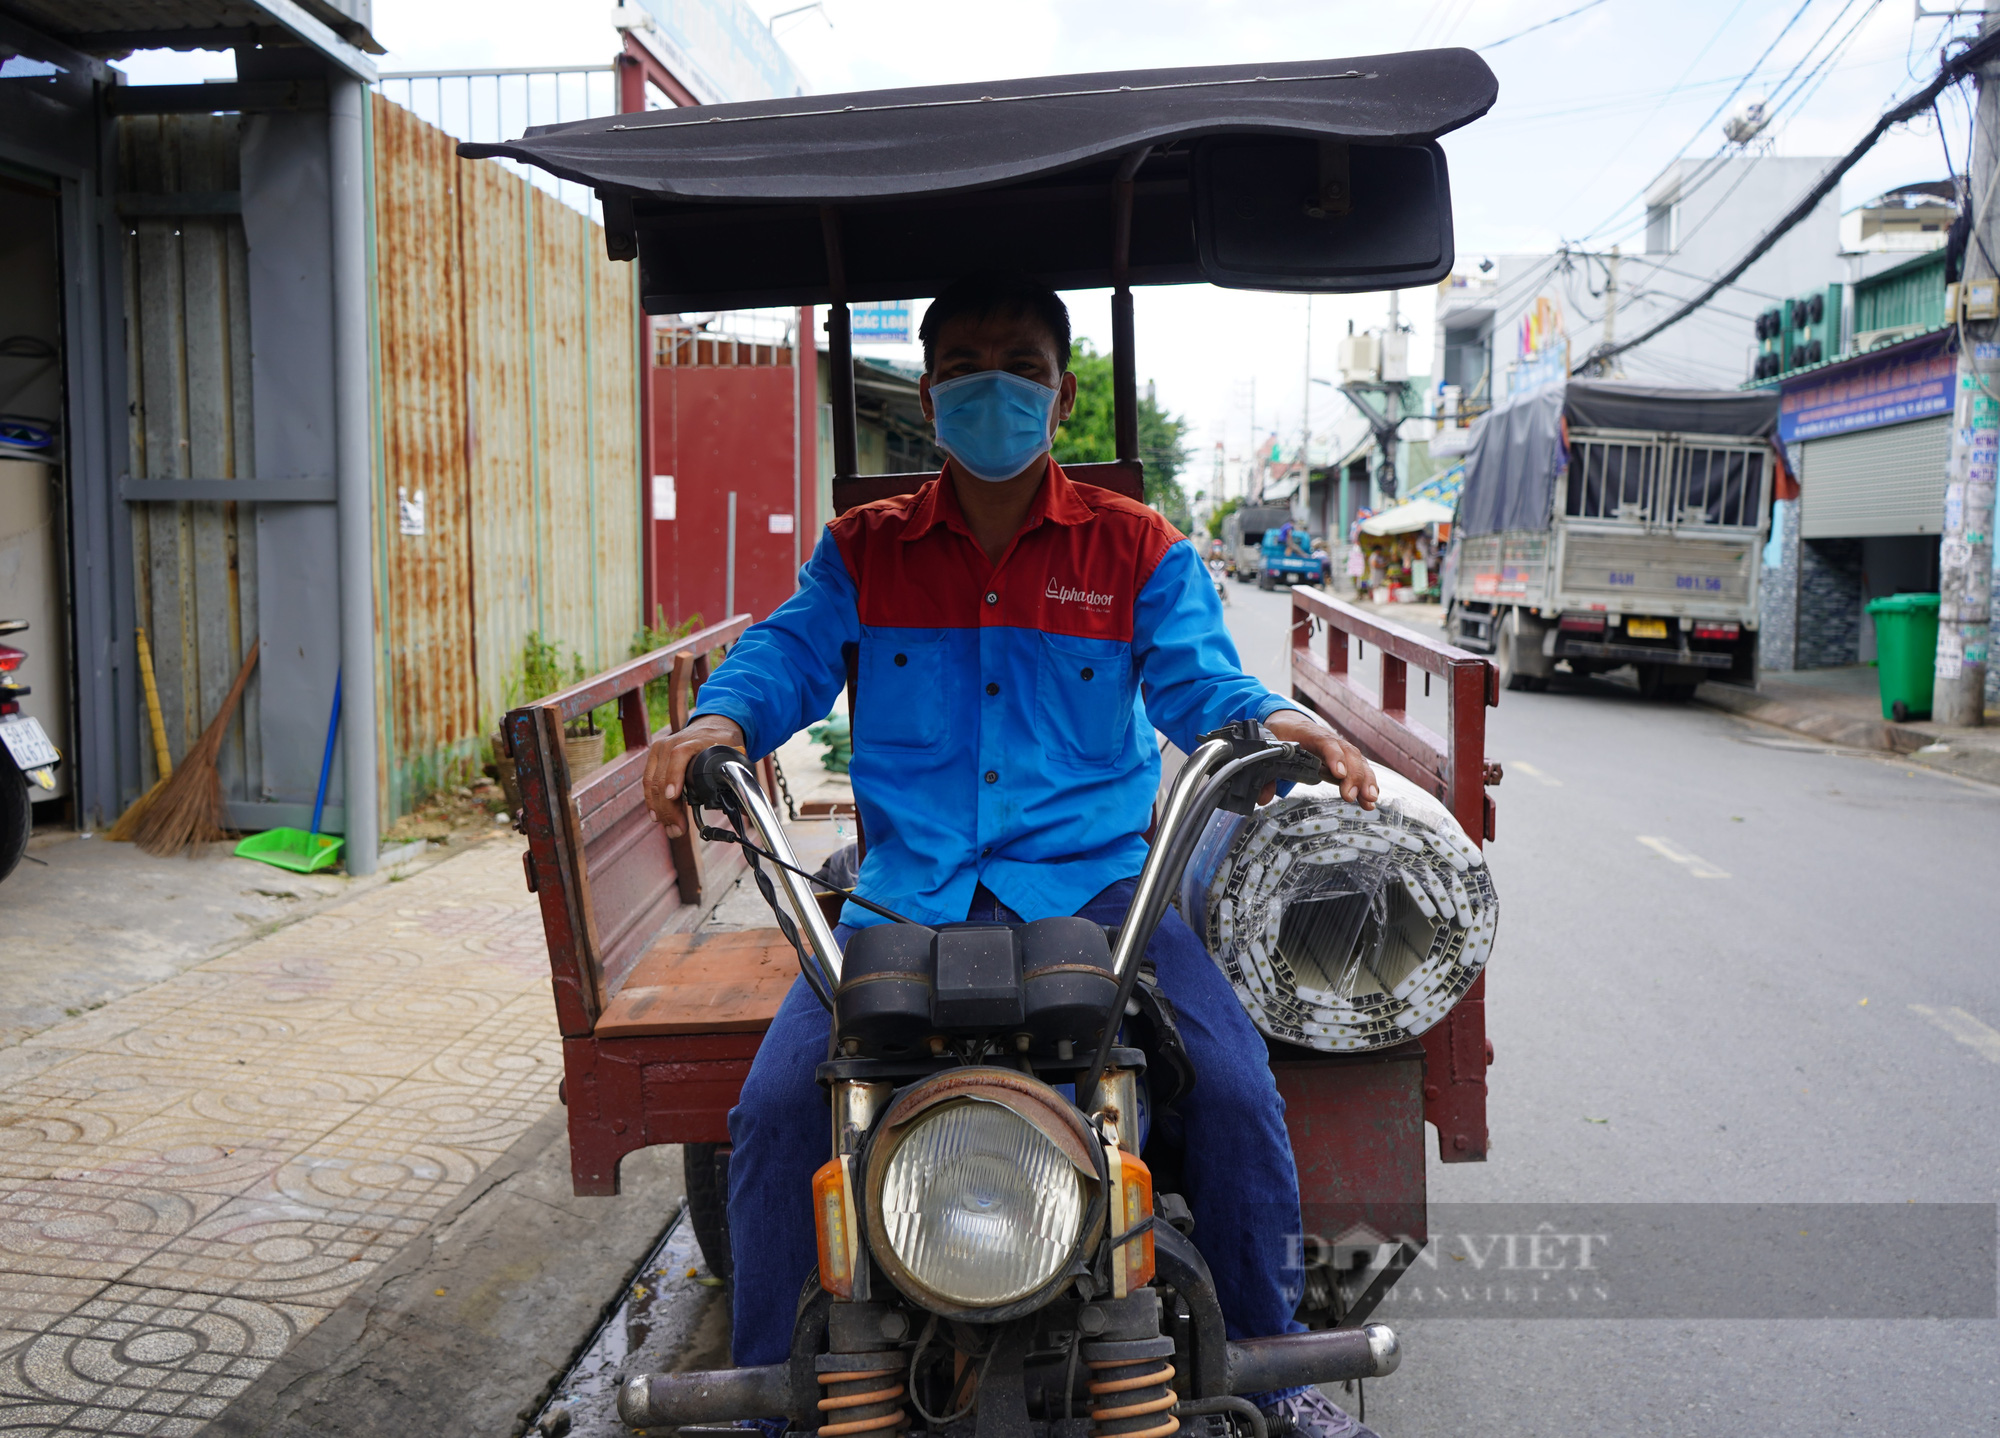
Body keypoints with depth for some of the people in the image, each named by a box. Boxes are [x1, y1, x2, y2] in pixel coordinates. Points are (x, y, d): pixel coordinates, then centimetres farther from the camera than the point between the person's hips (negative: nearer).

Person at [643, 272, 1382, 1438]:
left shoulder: (1139, 549, 10)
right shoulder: (864, 550, 12)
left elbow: (1198, 682, -1)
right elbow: (790, 652, 0)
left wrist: (1276, 722, -24)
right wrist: (722, 718, -22)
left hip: (1092, 881, 0)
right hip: (911, 892, 1)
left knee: (1237, 1091, -19)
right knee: (776, 1104, -16)